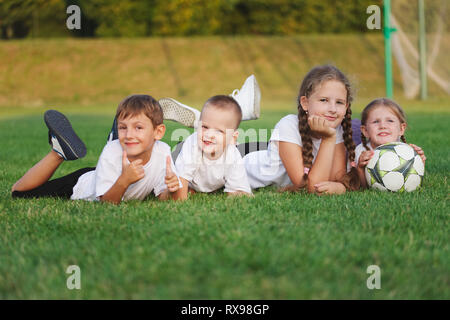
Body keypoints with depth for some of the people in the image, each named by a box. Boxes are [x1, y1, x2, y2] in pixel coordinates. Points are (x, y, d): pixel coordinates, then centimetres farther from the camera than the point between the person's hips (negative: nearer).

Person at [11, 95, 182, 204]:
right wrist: (124, 180, -52)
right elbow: (106, 204, -34)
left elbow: (163, 199, -23)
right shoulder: (112, 152, -36)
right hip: (82, 185, -3)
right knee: (19, 192, 0)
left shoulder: (162, 152, -30)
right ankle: (59, 151, 7)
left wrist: (171, 191, -46)